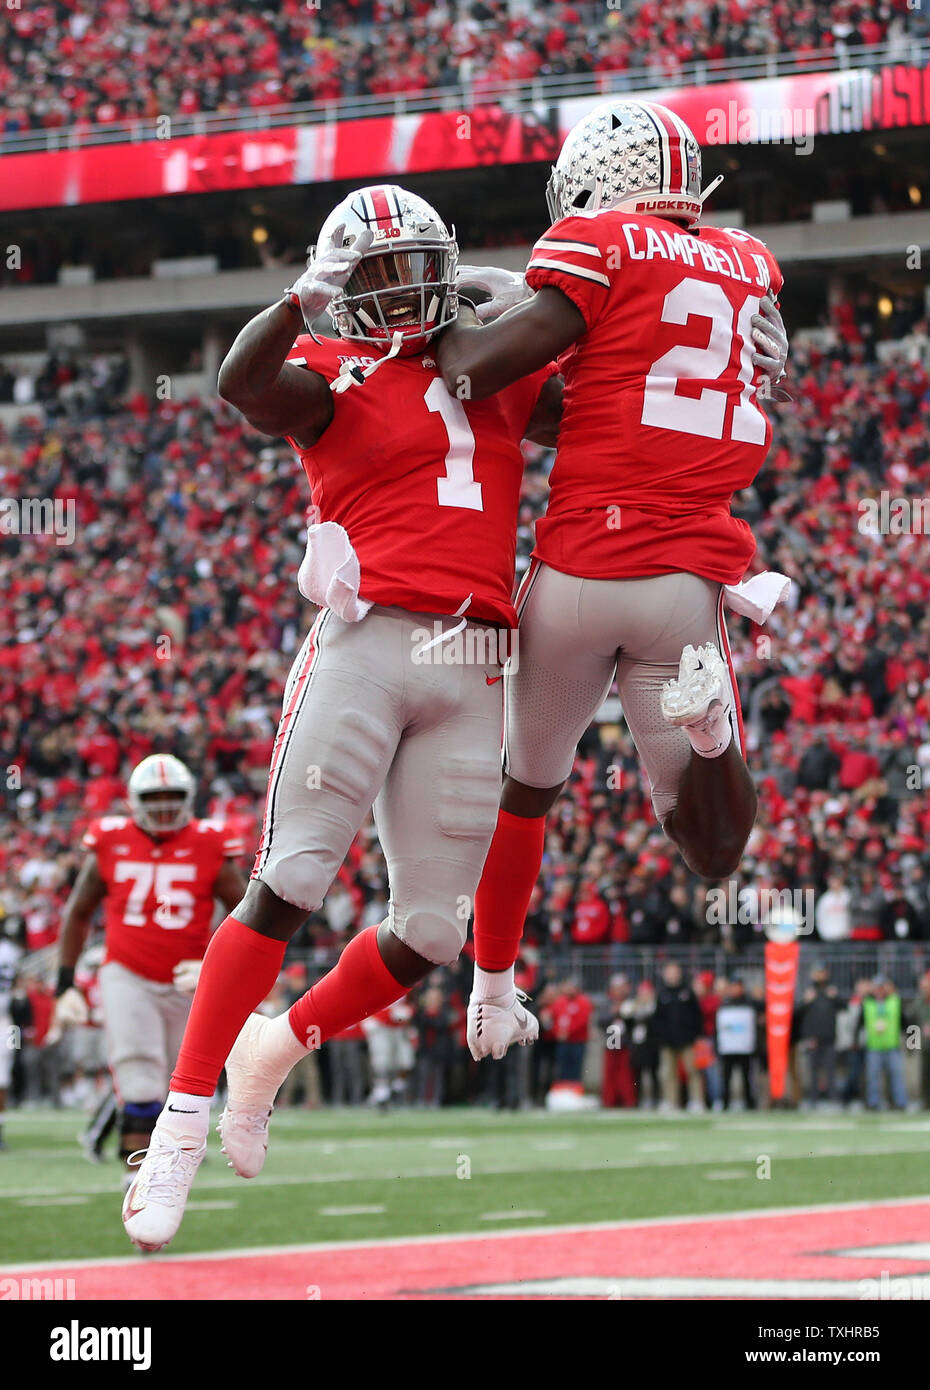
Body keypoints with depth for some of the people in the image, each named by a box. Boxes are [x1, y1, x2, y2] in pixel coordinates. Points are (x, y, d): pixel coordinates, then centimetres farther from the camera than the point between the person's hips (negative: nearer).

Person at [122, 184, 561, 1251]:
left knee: (429, 931, 1)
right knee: (286, 887, -13)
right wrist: (302, 302, -33)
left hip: (471, 674, 5)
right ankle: (180, 1127, -8)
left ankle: (275, 1052, 26)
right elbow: (241, 385, -17)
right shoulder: (336, 374, 3)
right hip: (368, 643, -5)